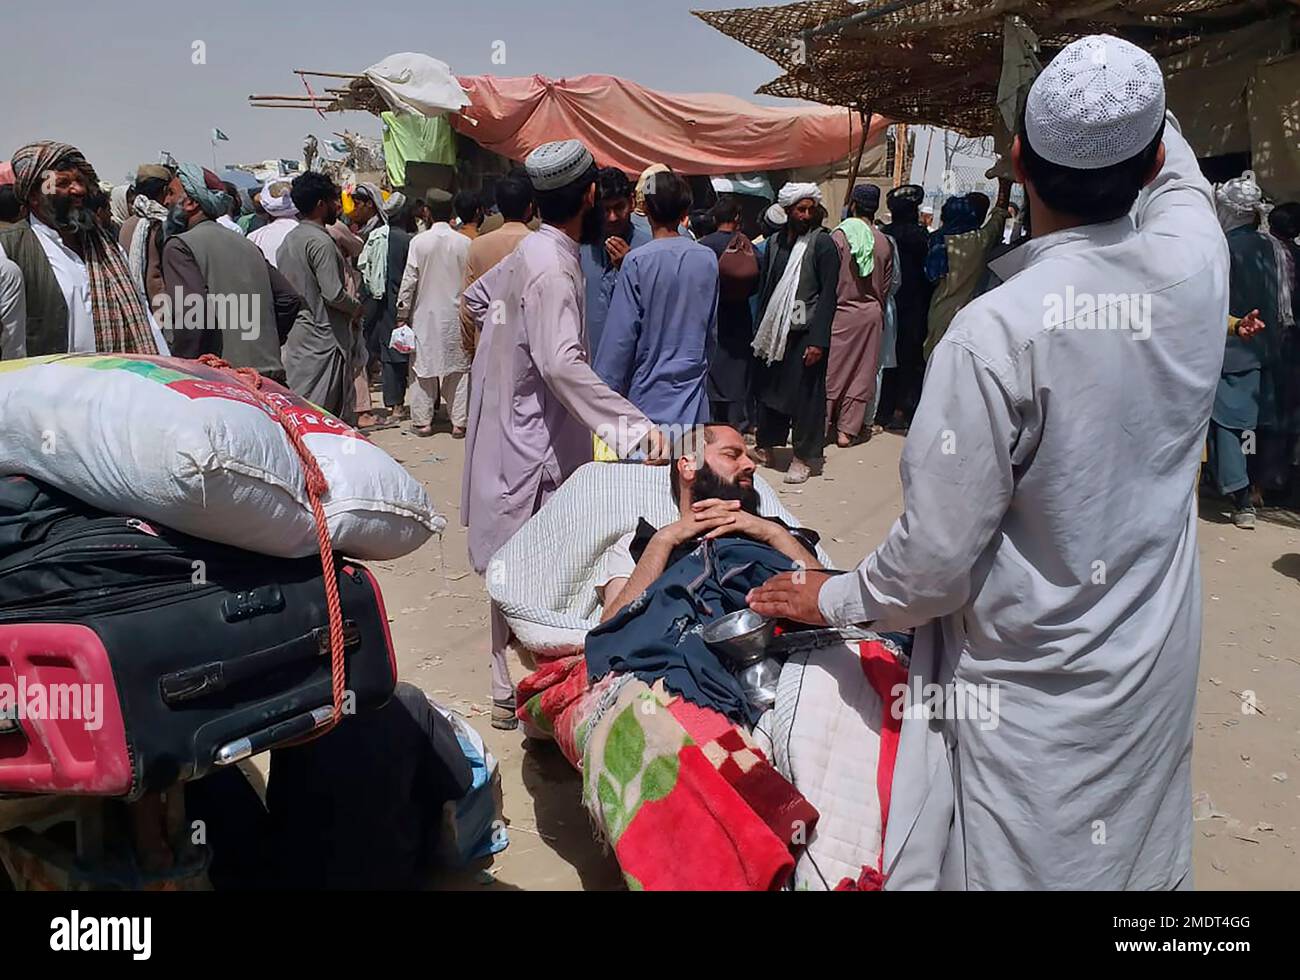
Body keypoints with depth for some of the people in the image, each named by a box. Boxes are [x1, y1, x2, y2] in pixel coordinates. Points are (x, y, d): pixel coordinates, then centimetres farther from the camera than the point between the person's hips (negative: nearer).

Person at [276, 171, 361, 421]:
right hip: (323, 340, -9)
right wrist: (357, 307, -4)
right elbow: (334, 294, -22)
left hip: (295, 338, 9)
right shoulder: (320, 242, -16)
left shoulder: (289, 239, 13)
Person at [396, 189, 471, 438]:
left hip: (425, 314, -1)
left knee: (423, 366, 7)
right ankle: (459, 422, 8)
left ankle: (422, 421, 11)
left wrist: (402, 314, 3)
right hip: (456, 314, 1)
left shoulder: (419, 241, -8)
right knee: (458, 366, 7)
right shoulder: (465, 243, -5)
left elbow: (409, 280, -6)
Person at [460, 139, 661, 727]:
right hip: (533, 442, -10)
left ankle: (508, 679, 28)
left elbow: (475, 298, 27)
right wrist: (633, 423, -41)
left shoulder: (528, 252, 9)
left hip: (514, 425, 10)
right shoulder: (554, 267, -20)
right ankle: (512, 692, 8)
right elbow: (562, 364, -34)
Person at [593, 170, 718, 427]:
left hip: (649, 394, -4)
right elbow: (713, 329, 11)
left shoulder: (638, 261, -11)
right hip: (693, 389, 4)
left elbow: (621, 335, -10)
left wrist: (606, 393, -3)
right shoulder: (708, 259, 2)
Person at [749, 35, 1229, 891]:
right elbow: (1176, 168, 17)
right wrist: (1133, 95, 29)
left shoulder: (997, 330, -26)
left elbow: (938, 557, -20)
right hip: (1156, 666, 6)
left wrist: (835, 600, -3)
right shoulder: (1195, 258, -10)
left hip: (1032, 683, -5)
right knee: (1137, 861, 24)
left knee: (1019, 867, 14)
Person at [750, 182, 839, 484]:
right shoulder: (775, 242, 10)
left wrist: (818, 339, -16)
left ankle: (805, 458, 10)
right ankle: (765, 447, 27)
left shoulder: (822, 243, -6)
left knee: (805, 394, -1)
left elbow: (828, 294, -9)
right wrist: (761, 331, 9)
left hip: (805, 332, -5)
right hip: (775, 330, 5)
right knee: (769, 388, 11)